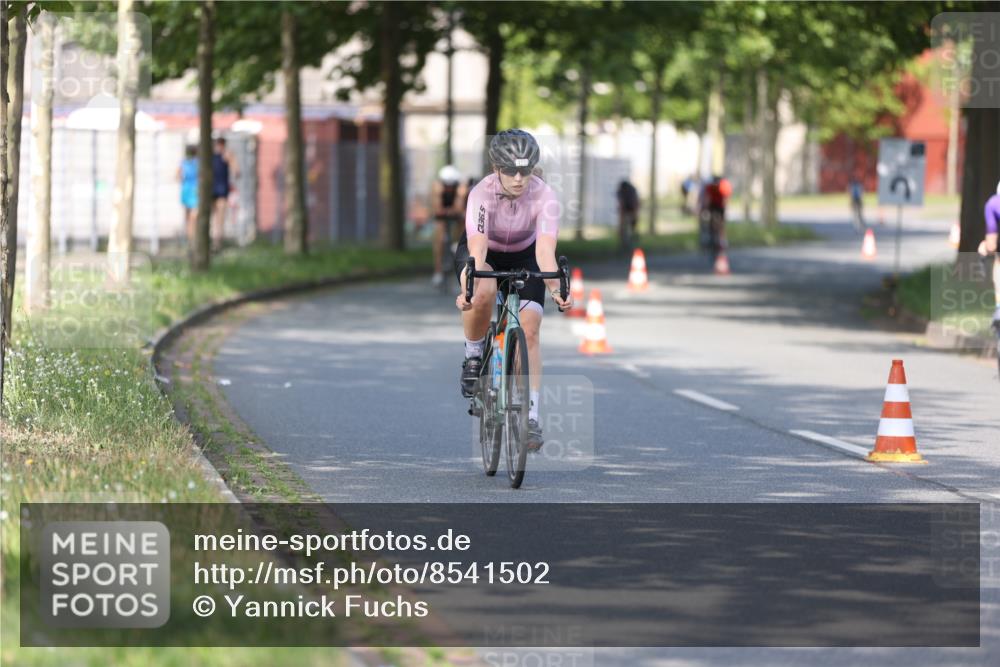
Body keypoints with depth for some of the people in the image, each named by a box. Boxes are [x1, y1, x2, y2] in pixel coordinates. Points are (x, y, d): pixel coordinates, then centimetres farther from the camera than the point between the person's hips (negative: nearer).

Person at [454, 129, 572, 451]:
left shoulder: (544, 197, -30)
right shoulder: (482, 194, -33)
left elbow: (545, 249, -40)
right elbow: (477, 249, -43)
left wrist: (556, 289, -57)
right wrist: (468, 289, -60)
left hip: (523, 256, 1)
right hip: (484, 252, -1)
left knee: (529, 330, -15)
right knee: (483, 292, -36)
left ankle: (530, 416, -9)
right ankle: (473, 355, -9)